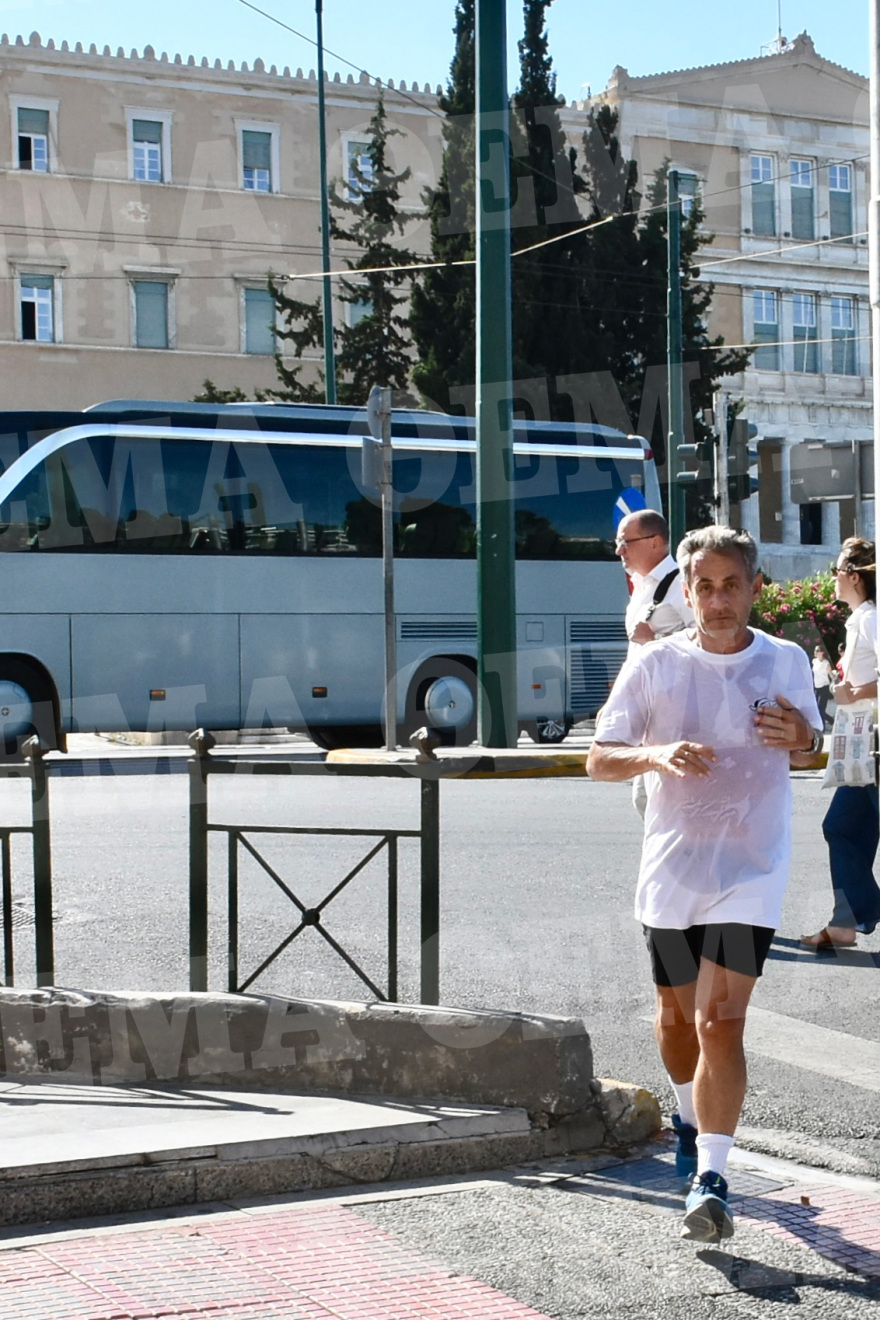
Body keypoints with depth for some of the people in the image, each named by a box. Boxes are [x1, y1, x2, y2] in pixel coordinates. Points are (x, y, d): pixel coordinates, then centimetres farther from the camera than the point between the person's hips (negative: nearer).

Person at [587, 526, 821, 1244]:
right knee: (676, 1013, 17)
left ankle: (710, 1176, -10)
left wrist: (799, 735, -9)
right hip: (671, 867, 2)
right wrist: (656, 755, -24)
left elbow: (811, 745, 16)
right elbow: (599, 759, -3)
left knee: (721, 1020, -13)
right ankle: (692, 1115, 46)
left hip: (752, 868, -2)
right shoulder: (654, 665, -4)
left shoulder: (788, 661, 0)